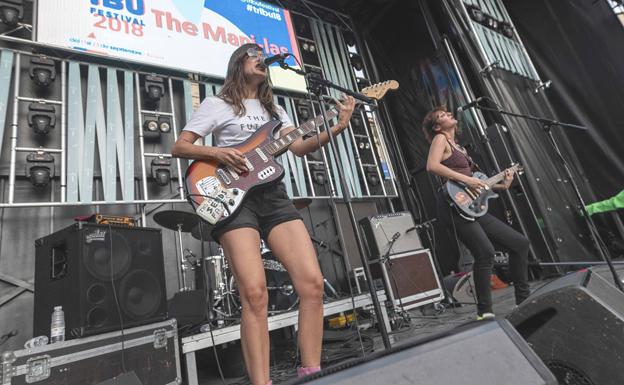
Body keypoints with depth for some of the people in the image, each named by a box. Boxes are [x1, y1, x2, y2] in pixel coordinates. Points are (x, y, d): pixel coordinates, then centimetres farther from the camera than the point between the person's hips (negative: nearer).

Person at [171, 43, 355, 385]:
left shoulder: (273, 109, 25)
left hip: (273, 194, 5)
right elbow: (179, 147, 7)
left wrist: (336, 128, -3)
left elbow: (299, 147, 11)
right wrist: (217, 153, -12)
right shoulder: (216, 104, 12)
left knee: (312, 283, -8)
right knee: (255, 293, -16)